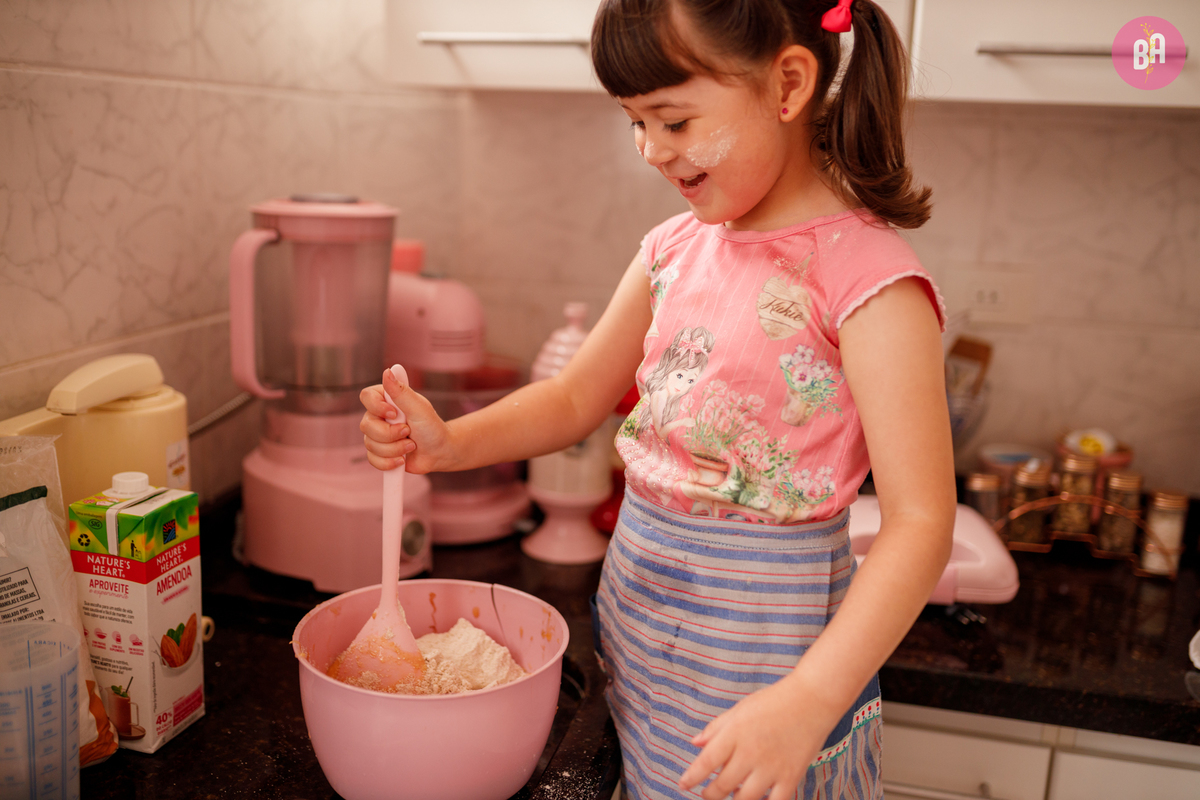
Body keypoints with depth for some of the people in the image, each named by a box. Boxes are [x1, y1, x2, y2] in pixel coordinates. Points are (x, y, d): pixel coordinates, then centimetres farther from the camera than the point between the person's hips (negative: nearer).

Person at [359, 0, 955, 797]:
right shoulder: (676, 247, 4)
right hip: (639, 605, 6)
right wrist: (447, 443, -6)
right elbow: (577, 397, 10)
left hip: (759, 641, -6)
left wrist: (808, 701, -30)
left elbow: (920, 523, -21)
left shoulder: (868, 277, -18)